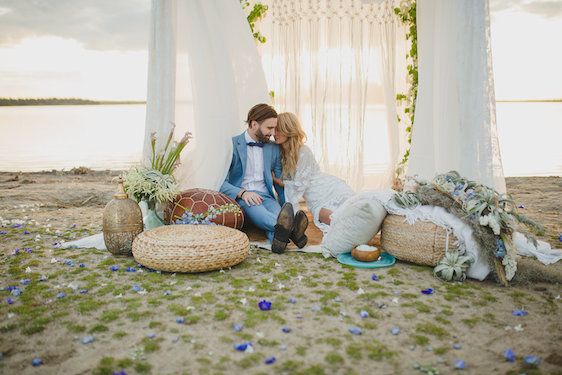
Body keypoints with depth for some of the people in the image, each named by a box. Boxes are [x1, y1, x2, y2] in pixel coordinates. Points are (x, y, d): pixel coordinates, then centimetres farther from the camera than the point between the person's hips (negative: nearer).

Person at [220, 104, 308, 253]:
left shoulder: (274, 149, 13)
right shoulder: (232, 145, -1)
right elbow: (221, 182, -7)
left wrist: (287, 207, 5)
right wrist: (242, 193, -26)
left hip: (265, 196, 3)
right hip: (239, 197, -3)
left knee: (276, 213, -32)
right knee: (249, 203, -38)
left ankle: (280, 234, -64)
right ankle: (286, 228, -62)